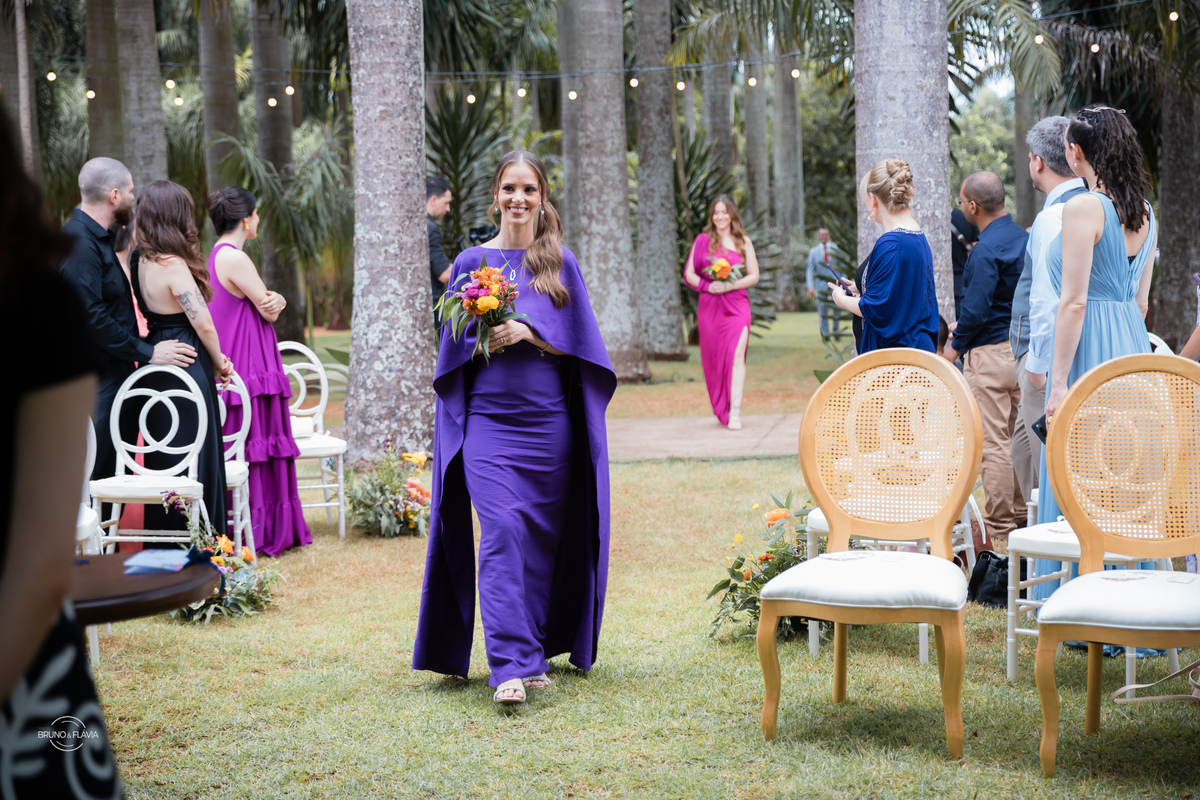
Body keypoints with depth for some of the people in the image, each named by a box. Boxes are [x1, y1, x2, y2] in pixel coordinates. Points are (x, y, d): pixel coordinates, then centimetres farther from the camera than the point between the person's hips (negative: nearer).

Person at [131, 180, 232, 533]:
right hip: (186, 369, -9)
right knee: (191, 463, 0)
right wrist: (218, 363, 0)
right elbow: (203, 323, -19)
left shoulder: (140, 260, 5)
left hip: (157, 366, 9)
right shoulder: (173, 265, -20)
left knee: (163, 461, 16)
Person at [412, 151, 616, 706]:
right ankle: (511, 666, -17)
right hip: (489, 419, -1)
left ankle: (534, 652, 19)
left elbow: (578, 340, 2)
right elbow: (455, 345, 9)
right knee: (501, 532, -14)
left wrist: (528, 333, -14)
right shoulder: (472, 263, 7)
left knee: (540, 538, 6)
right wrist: (483, 343, -12)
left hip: (548, 421, 1)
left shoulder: (559, 263, 7)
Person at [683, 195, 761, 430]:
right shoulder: (703, 241, 7)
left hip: (736, 306, -1)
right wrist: (707, 286, -12)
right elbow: (689, 274, 6)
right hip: (710, 307, 1)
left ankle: (735, 412, -20)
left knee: (736, 354, -17)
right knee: (714, 359, 4)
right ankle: (721, 410, 19)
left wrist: (730, 285, -11)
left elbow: (754, 276, 6)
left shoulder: (743, 242, 8)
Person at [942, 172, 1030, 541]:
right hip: (1022, 347, 9)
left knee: (991, 442, -3)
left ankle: (998, 528, 1)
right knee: (1017, 437, 14)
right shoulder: (1023, 237, 9)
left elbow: (976, 309, -21)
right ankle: (1021, 515, 21)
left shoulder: (986, 250, -18)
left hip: (991, 354, -9)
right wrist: (963, 328, 21)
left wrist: (955, 346, -4)